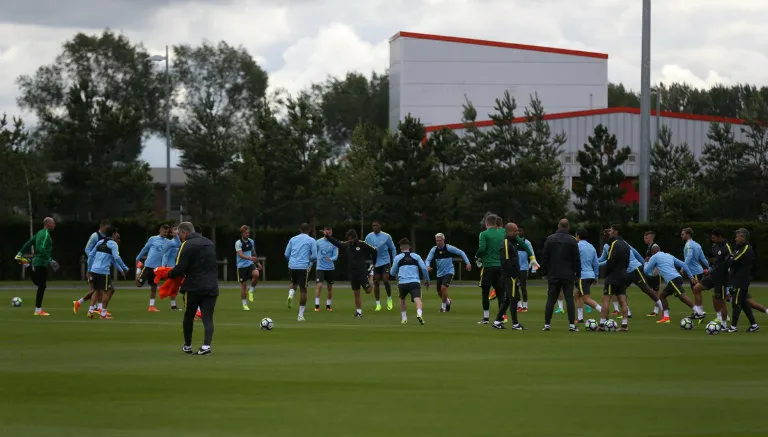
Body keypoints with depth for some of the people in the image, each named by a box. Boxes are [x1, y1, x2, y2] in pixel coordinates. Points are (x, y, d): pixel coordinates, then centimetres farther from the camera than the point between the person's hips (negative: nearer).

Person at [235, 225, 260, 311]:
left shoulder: (251, 241, 6)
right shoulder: (238, 243, -11)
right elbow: (240, 254, -25)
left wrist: (257, 262, 28)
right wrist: (250, 258, -40)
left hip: (250, 264, 4)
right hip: (242, 265, -4)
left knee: (256, 274, -26)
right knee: (243, 284, -1)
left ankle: (251, 290, -2)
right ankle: (244, 304, 11)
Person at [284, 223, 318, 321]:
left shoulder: (293, 239, 11)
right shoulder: (311, 240, 1)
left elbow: (286, 254, 11)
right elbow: (314, 256, -3)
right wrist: (310, 260, 18)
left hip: (292, 266, 3)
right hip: (304, 267, -3)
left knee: (293, 283, 29)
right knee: (303, 290, 4)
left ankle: (290, 295, -4)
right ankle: (300, 315, 2)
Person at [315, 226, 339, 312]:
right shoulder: (318, 242, 0)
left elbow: (336, 256, -6)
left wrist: (331, 259, -28)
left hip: (330, 268, 1)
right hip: (320, 268, -1)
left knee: (330, 287, 8)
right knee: (319, 285, -16)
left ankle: (328, 305, 22)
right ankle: (317, 305, -12)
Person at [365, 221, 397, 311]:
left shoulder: (386, 236, -3)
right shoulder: (368, 237, 2)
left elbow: (392, 249, 7)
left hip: (385, 261, -2)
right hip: (374, 262, 2)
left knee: (386, 280, -11)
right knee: (376, 283, 1)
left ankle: (389, 299, 14)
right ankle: (378, 304, 8)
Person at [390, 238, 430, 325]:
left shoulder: (398, 257, 12)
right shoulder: (416, 256, 14)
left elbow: (392, 273, 18)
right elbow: (424, 269, 7)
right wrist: (427, 280, 19)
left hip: (402, 283, 1)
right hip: (415, 282, -1)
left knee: (402, 299, 26)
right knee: (417, 299, -15)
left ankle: (404, 318, 25)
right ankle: (419, 313, -43)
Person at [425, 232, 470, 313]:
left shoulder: (449, 248, -10)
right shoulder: (434, 249, -1)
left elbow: (461, 253, -1)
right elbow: (428, 259, -6)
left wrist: (467, 263, -8)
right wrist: (428, 266, -29)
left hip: (449, 272, -5)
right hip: (439, 273, 5)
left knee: (443, 287, -23)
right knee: (439, 292, 10)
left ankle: (443, 306, -6)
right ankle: (447, 301, 41)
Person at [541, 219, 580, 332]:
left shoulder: (550, 239, 2)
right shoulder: (572, 240, -3)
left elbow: (545, 258, 4)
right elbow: (576, 259, -2)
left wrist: (547, 271, 12)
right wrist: (578, 273, 6)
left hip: (553, 275, 2)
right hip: (568, 275, -1)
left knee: (551, 300, 5)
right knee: (569, 299, 0)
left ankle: (547, 324, 3)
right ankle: (572, 325, -5)